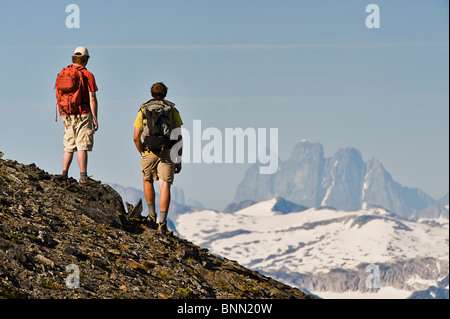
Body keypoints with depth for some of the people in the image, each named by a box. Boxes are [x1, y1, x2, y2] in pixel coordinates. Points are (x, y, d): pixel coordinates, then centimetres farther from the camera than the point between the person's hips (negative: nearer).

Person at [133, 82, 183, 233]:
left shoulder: (143, 111, 7)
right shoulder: (173, 111, 6)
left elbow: (136, 137, 3)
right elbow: (179, 137, 2)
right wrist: (178, 160, 7)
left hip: (148, 153, 1)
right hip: (167, 153, -1)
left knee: (148, 181, 26)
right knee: (164, 186, -5)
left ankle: (152, 215, 23)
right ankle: (162, 222, -18)